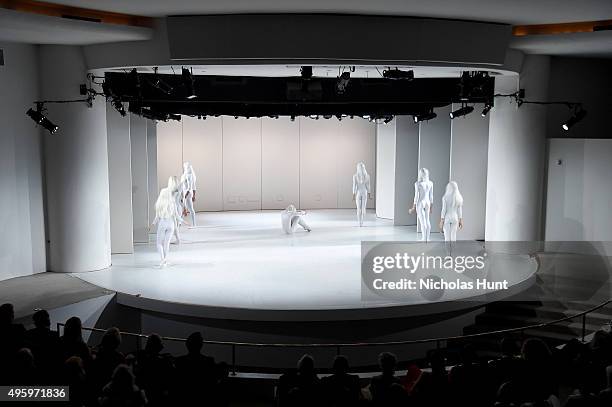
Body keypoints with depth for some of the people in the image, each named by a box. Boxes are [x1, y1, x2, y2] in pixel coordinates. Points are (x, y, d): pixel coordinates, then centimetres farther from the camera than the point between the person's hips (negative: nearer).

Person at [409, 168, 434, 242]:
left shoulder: (417, 183, -17)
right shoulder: (430, 183, -1)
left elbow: (416, 196, -16)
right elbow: (431, 196, 4)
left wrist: (413, 208, -8)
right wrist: (431, 207, 15)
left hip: (420, 203, -5)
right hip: (427, 203, 5)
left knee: (422, 222, -2)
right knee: (427, 221, 13)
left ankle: (424, 239, 1)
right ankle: (427, 238, 16)